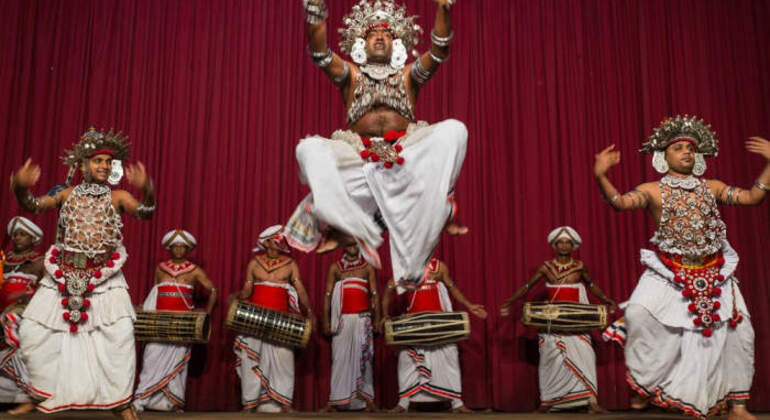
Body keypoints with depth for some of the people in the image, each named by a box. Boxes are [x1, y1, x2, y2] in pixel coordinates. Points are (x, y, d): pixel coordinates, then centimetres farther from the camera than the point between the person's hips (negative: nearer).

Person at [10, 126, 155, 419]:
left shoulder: (117, 197, 1)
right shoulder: (68, 194, 7)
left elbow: (145, 212, -15)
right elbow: (33, 206, 0)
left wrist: (146, 190, -37)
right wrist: (20, 188, -22)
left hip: (104, 276, -2)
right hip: (64, 275, 3)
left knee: (120, 333, -17)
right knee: (32, 331, 0)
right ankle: (39, 395, 21)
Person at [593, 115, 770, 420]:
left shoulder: (712, 188, 9)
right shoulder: (652, 190, -2)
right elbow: (620, 202, -17)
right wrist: (600, 176, -33)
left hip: (714, 274, 3)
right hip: (669, 274, -3)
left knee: (739, 331, 1)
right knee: (639, 315, -22)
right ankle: (647, 386, -1)